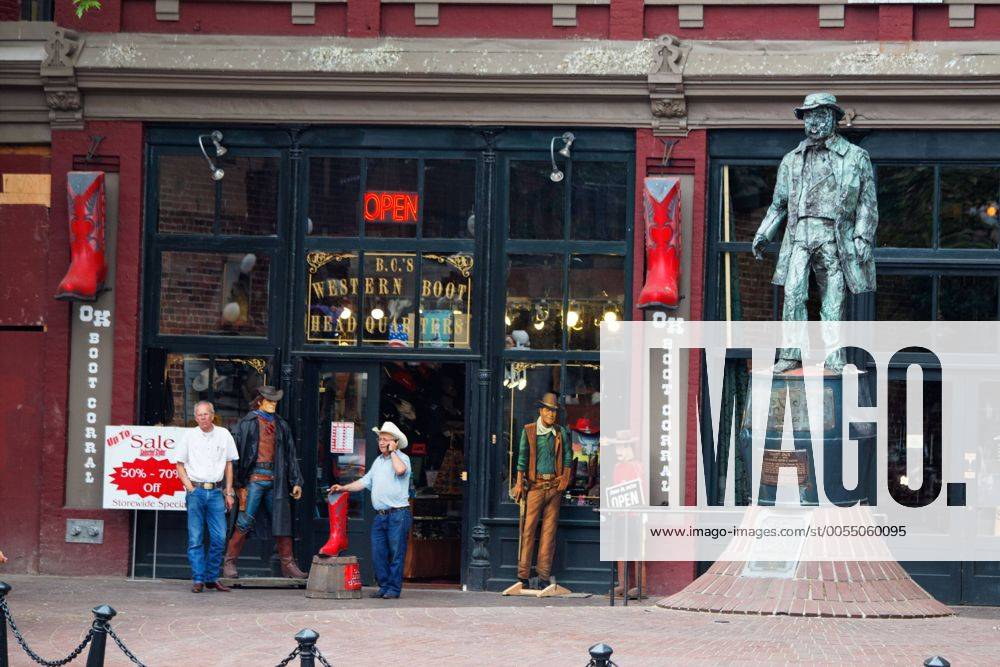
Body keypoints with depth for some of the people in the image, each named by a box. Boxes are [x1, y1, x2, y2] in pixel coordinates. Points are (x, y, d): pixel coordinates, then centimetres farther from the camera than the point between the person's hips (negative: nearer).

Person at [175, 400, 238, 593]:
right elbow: (180, 464, 9)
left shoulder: (223, 435, 8)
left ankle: (212, 578, 9)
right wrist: (189, 487, -3)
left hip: (216, 491, 1)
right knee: (195, 538, -2)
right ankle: (198, 579, 2)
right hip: (196, 490, -1)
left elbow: (229, 464, 13)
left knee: (219, 537, -3)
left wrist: (228, 492, 8)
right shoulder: (189, 436, 4)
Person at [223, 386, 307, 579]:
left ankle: (288, 565, 8)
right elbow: (238, 451, -2)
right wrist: (240, 481, -8)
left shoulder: (281, 425, 16)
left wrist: (296, 482, 13)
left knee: (282, 522, 4)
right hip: (254, 478, -5)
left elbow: (290, 454, 19)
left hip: (275, 479, 5)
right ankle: (229, 563, -1)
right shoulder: (248, 423, 2)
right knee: (244, 522, -7)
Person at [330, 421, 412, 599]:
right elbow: (365, 481, 24)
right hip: (380, 515, 7)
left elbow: (400, 470, -27)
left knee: (396, 553, -3)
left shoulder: (402, 458, -3)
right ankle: (384, 586, 14)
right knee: (378, 553, 5)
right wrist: (343, 488, 17)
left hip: (398, 514, -7)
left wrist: (392, 452, -11)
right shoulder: (378, 461, 20)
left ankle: (394, 588, 2)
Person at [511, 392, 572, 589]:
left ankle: (544, 576, 4)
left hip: (554, 484, 3)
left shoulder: (561, 433, 11)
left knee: (549, 530, 2)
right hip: (535, 484, -3)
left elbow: (568, 456, 15)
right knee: (528, 528, -7)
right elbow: (522, 458, 2)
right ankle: (523, 575, -6)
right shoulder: (529, 431, 4)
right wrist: (519, 483, -5)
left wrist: (566, 477, 1)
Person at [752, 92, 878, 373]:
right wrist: (763, 234, 12)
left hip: (834, 237, -2)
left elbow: (867, 202, 6)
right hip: (799, 234, 2)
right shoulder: (792, 160, 18)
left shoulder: (855, 157, 9)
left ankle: (834, 357, 3)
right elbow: (779, 203, 23)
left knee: (833, 300, -2)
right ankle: (792, 354, -9)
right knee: (793, 293, -12)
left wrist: (863, 238, -5)